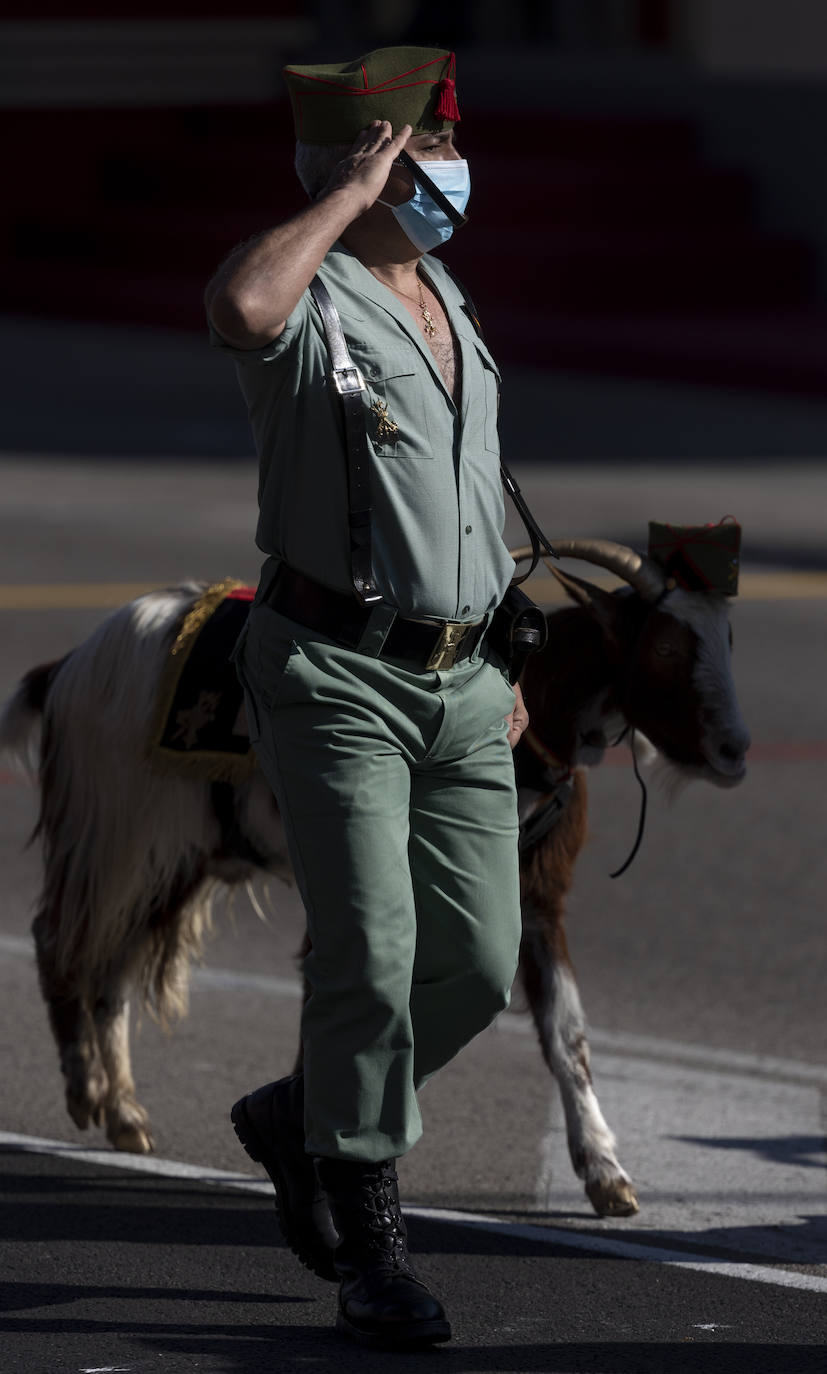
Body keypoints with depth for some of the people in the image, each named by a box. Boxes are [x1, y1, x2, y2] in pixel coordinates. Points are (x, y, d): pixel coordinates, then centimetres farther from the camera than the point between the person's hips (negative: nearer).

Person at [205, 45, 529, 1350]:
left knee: (481, 962, 5)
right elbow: (238, 307, -38)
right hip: (337, 676, -7)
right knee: (371, 953, -10)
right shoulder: (310, 298, -11)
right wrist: (352, 192, -24)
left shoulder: (448, 297, 16)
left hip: (459, 681, 7)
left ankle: (300, 1119, 28)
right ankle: (370, 1245, 0)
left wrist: (502, 662, 22)